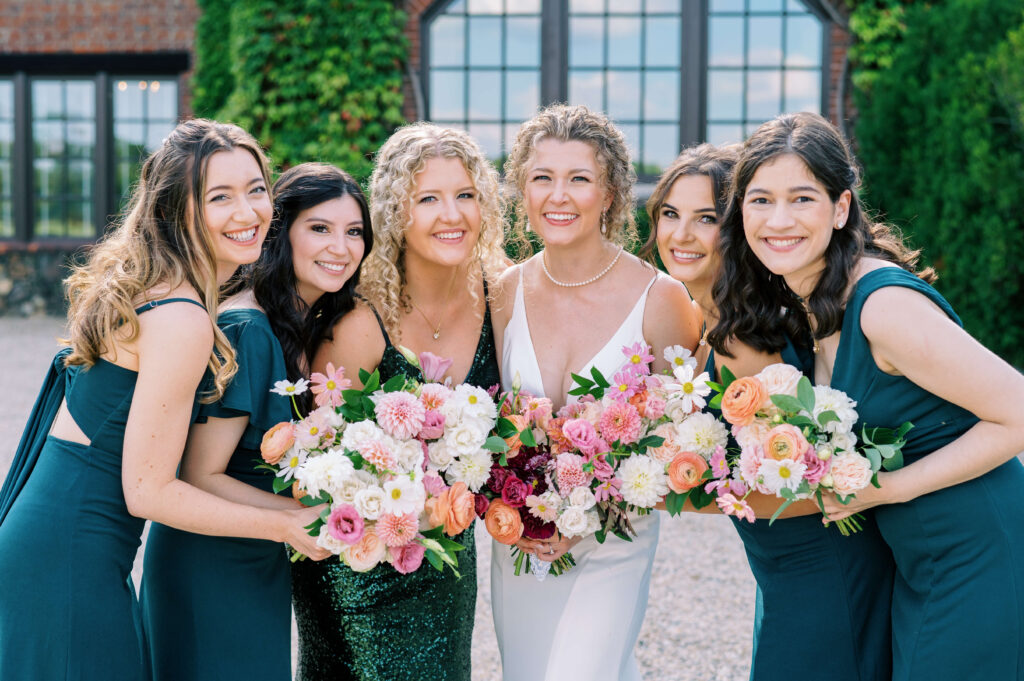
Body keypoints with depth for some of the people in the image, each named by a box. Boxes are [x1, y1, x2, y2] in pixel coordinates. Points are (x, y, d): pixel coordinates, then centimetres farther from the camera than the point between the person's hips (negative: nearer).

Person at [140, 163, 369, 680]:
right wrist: (309, 515, -22)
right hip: (210, 565, -9)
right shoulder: (247, 331, -23)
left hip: (262, 561, 9)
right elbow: (199, 477, -22)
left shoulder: (305, 326, 4)